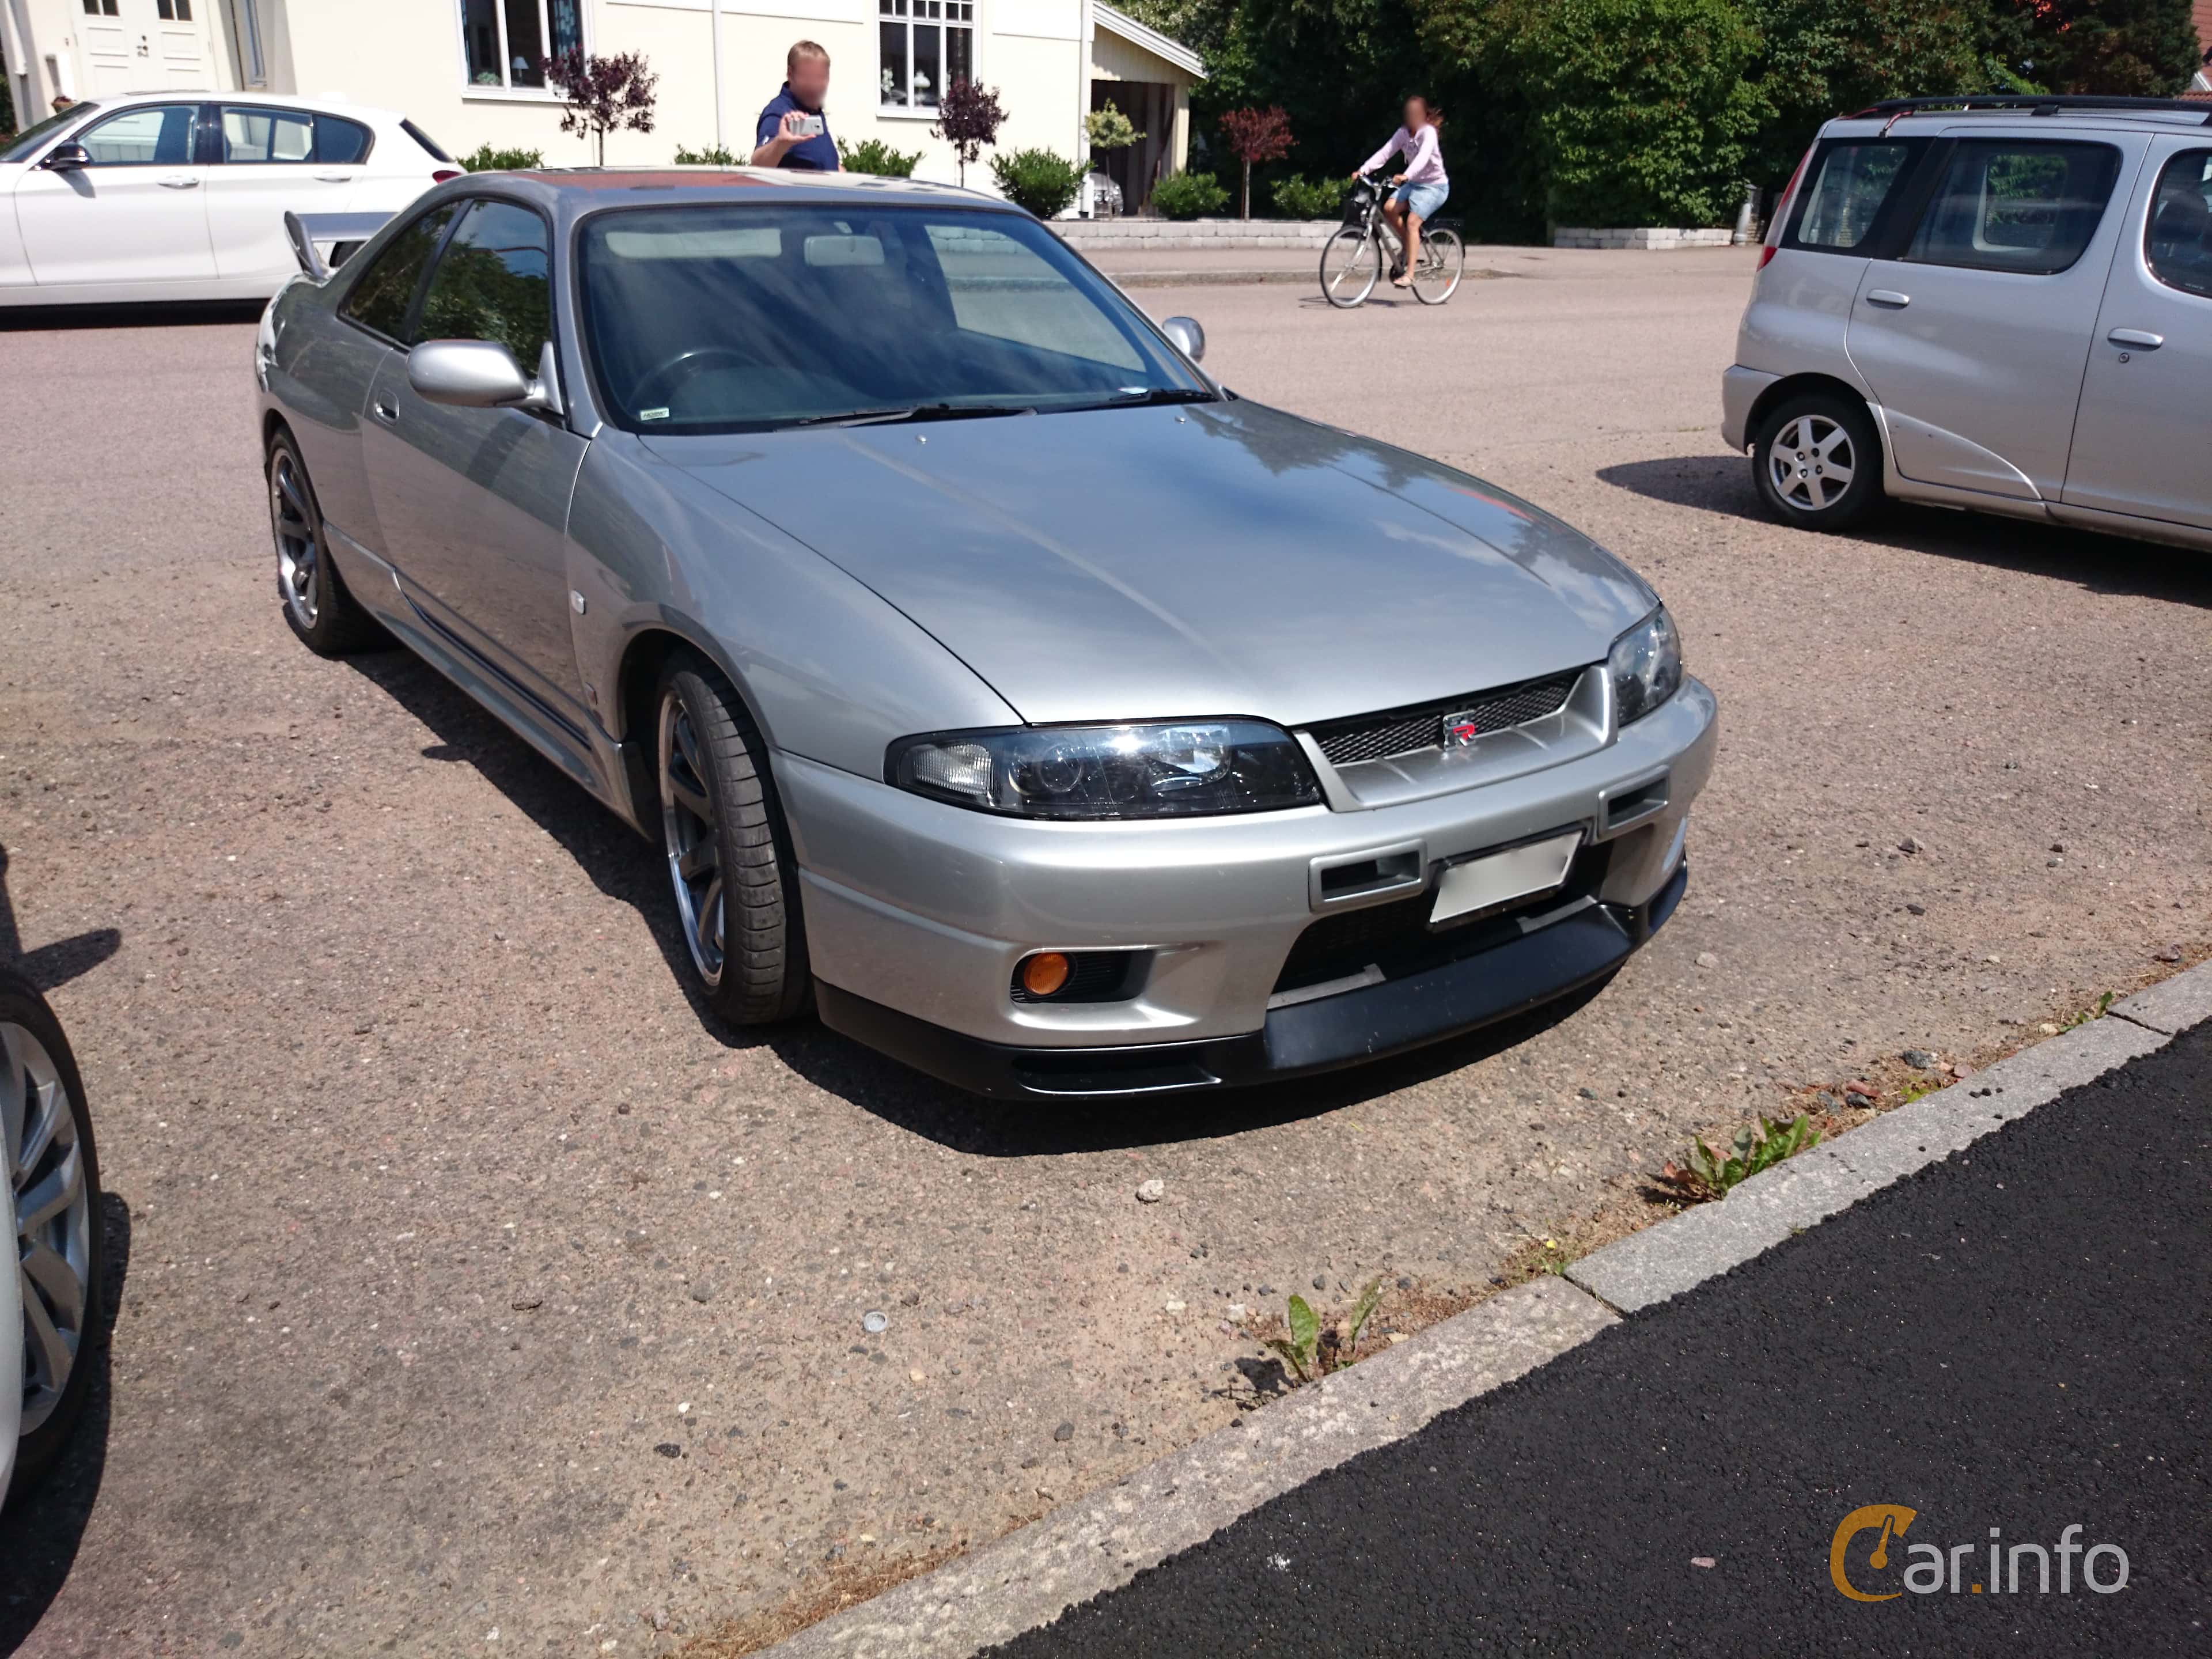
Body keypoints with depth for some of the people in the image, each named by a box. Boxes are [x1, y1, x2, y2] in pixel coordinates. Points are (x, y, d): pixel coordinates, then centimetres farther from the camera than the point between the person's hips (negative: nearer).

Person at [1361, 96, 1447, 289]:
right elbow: (1385, 153, -9)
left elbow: (1423, 157, -34)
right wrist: (1363, 170, -24)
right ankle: (1411, 248, 2)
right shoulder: (1403, 133, 1)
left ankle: (1409, 275, -24)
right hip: (1414, 183, 6)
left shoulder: (1428, 132, -17)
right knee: (1389, 208, -18)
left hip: (1434, 186, -6)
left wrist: (1406, 175, -51)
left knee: (1412, 222, -23)